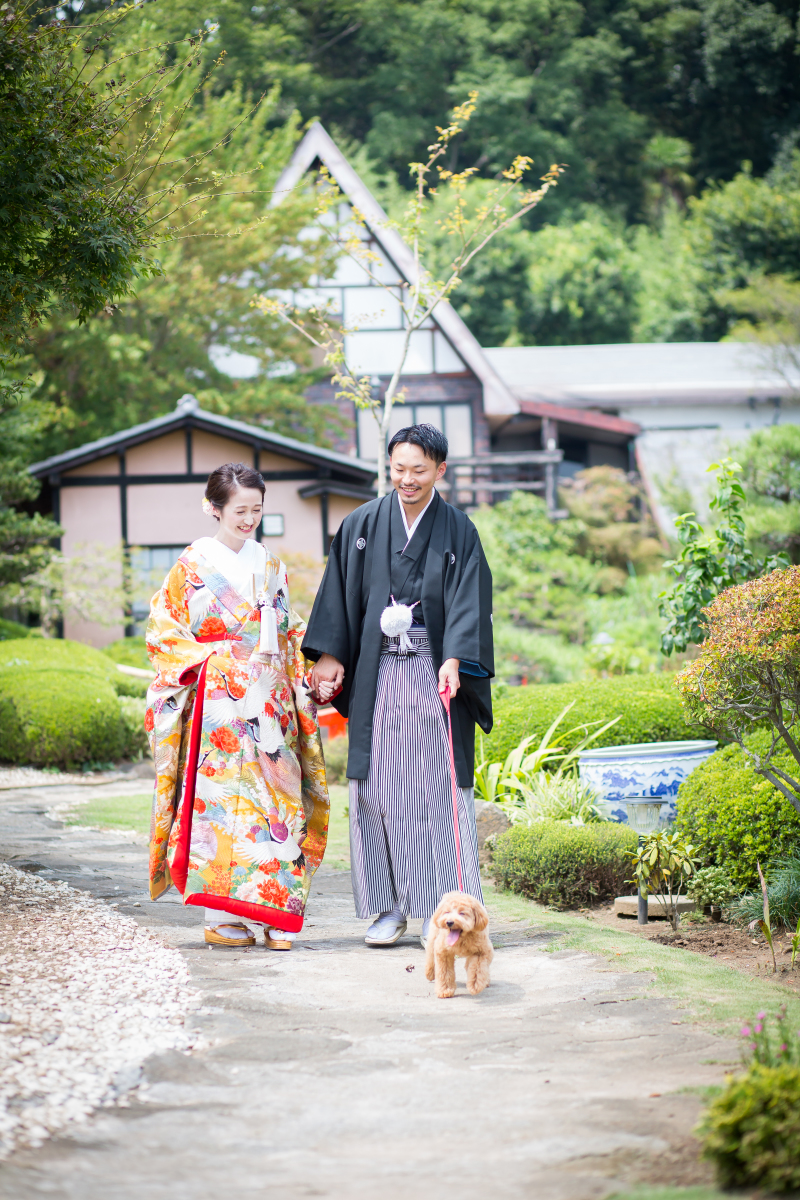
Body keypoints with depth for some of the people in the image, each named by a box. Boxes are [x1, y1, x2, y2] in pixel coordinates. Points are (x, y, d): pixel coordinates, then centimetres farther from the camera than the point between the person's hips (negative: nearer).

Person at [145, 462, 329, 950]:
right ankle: (221, 919, -3)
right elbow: (163, 634, -1)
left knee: (276, 796, -3)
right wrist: (222, 656, -11)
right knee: (223, 798, -8)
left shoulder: (269, 565, 15)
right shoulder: (193, 565, 1)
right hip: (220, 698, -4)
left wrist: (300, 679, 8)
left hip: (271, 701, 4)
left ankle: (275, 917, -1)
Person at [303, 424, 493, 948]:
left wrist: (454, 660, -22)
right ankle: (391, 906, 8)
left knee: (438, 787, -5)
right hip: (377, 674, 2)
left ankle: (441, 908, 0)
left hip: (435, 674, -2)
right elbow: (341, 595, 9)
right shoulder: (362, 526, 8)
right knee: (379, 787, 1)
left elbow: (468, 602, -8)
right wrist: (330, 657, 1)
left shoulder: (458, 531, 2)